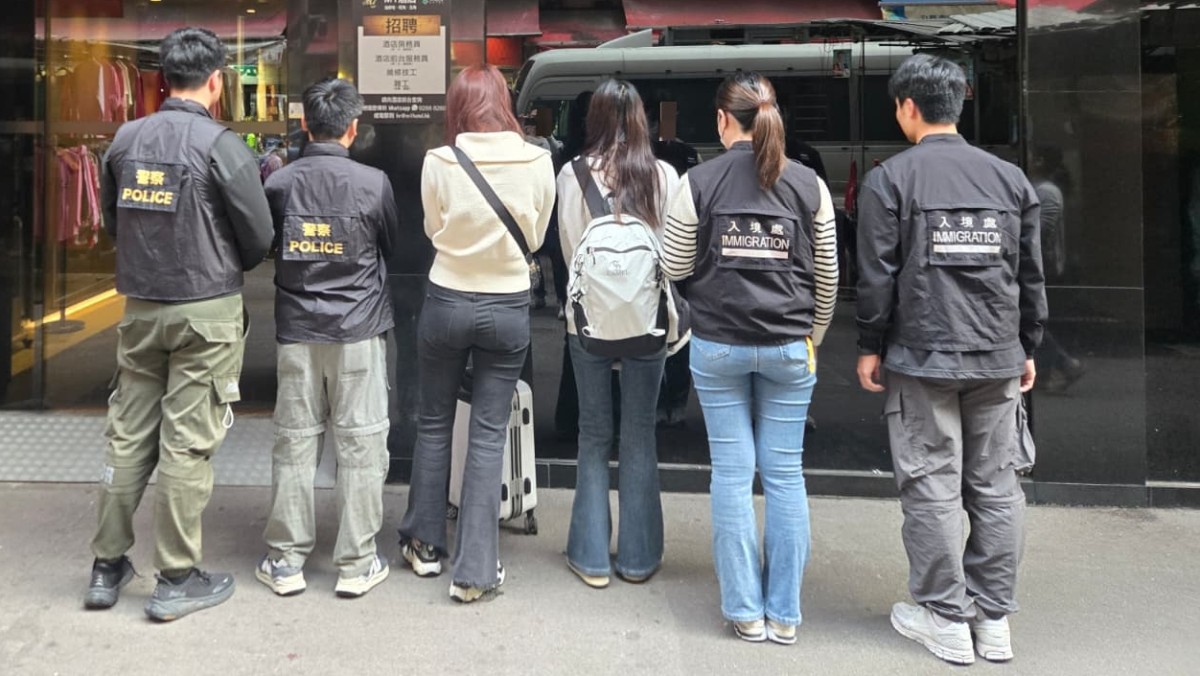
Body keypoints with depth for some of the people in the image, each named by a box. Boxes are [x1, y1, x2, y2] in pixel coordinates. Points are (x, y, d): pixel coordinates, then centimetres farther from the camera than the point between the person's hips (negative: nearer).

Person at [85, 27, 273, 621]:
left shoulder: (124, 141, 4)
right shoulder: (221, 145, -12)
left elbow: (113, 222, 14)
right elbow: (259, 236, -7)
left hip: (140, 306, 5)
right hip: (206, 311, -5)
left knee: (127, 436, 13)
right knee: (187, 444, 1)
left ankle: (108, 566, 23)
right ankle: (176, 580, 10)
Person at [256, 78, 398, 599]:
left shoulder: (279, 183, -3)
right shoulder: (373, 183, -8)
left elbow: (266, 246, 10)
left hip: (296, 330, 2)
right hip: (359, 329, -2)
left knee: (294, 443, 9)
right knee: (360, 445, 5)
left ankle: (286, 560, 17)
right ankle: (356, 564, 12)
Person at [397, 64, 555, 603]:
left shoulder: (438, 163, -10)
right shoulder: (538, 163, -8)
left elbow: (433, 230, 4)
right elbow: (536, 238, 4)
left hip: (446, 303, 0)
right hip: (508, 308, 0)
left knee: (433, 423, 17)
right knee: (489, 435, 6)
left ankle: (426, 544, 29)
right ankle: (475, 570, 8)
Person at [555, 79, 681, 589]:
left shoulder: (573, 174, -7)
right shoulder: (665, 176, -6)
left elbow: (570, 247, 0)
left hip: (589, 316, 0)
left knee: (595, 434, 11)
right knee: (639, 435, 10)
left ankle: (592, 557, 17)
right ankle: (638, 557, 19)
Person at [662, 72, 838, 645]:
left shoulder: (698, 182, -5)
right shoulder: (809, 185, 0)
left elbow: (675, 267, 3)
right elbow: (827, 276, 6)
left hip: (718, 346, -1)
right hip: (788, 347, 1)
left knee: (732, 473, 6)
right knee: (785, 474, 8)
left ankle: (746, 611, 15)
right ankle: (784, 613, 16)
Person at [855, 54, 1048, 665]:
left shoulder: (890, 179, -4)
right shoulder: (1010, 178, 9)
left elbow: (877, 276, -8)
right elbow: (1031, 275, 11)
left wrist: (870, 347, 2)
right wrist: (1027, 347, 19)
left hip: (921, 356, -4)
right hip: (997, 358, 5)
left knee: (931, 488, 3)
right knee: (995, 487, 10)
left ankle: (944, 620, 12)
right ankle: (993, 619, 19)